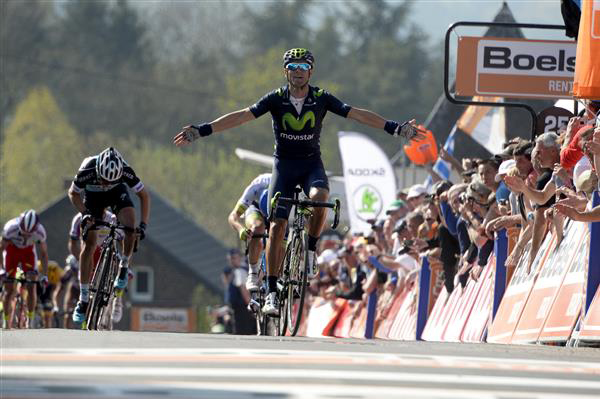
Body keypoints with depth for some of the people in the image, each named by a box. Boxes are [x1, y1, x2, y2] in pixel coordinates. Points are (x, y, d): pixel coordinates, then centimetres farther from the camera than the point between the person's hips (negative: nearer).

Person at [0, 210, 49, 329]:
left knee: (31, 286, -15)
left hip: (28, 251, 1)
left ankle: (30, 322, -8)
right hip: (11, 250, -1)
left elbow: (44, 253, -15)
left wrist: (44, 275, -17)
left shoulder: (40, 232, -32)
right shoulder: (11, 228, -37)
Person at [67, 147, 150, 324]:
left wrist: (143, 224, -29)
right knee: (89, 245, -9)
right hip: (93, 195, 0)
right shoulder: (87, 170, -37)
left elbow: (143, 195, -21)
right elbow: (73, 193, -16)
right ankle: (83, 300, -3)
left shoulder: (125, 171, -36)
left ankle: (123, 268, -5)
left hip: (117, 192, 0)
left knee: (130, 224, -30)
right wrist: (85, 213, -31)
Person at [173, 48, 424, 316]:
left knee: (319, 198, -33)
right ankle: (272, 292, -7)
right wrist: (201, 131, -25)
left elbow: (357, 114, -13)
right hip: (284, 164, 0)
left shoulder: (321, 99, -8)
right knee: (277, 226, -10)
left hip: (311, 163, 0)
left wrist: (395, 128, -22)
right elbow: (241, 116, -16)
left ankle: (311, 251, -9)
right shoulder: (276, 99, -10)